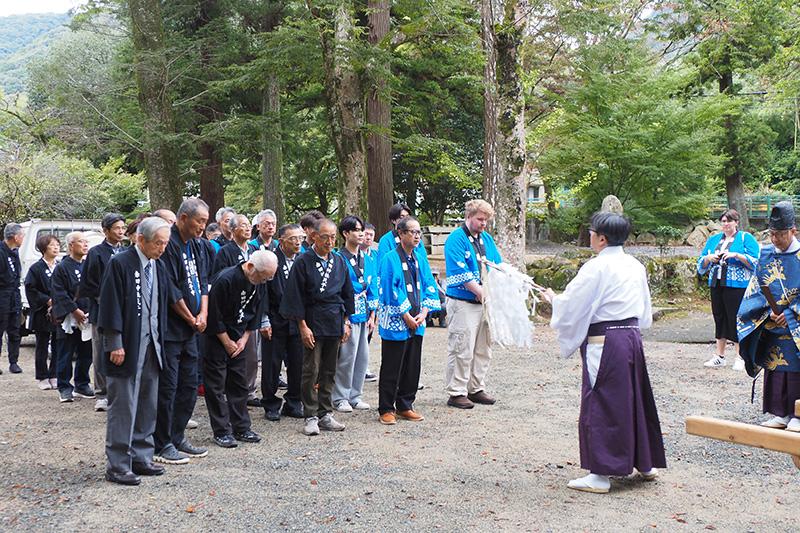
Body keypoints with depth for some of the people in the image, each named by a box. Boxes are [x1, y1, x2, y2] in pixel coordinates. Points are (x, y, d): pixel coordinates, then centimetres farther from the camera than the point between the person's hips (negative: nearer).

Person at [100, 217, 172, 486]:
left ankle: (141, 458, 23)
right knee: (123, 408, -2)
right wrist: (115, 344, -16)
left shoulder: (158, 267, 11)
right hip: (126, 347, -7)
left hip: (152, 347, 7)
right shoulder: (120, 264, -11)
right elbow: (110, 306, -13)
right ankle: (118, 466, 6)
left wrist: (160, 341, 11)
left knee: (148, 406, 12)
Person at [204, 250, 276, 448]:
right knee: (216, 384, -3)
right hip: (216, 337, -7)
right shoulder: (225, 280, -25)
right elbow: (214, 316, -20)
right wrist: (227, 343, -11)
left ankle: (241, 428, 15)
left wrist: (244, 339, -1)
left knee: (239, 383, 8)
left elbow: (256, 313, 9)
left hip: (237, 338, 7)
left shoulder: (259, 283, -3)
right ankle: (222, 432, 2)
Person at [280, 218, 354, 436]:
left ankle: (325, 414, 17)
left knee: (329, 371, 10)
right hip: (313, 323, -5)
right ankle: (311, 417, 4)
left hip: (335, 324, 5)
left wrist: (346, 322, 9)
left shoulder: (339, 262, 9)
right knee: (311, 371, -3)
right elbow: (296, 296, -8)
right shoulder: (303, 262, -6)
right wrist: (303, 326, -12)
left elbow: (347, 293, 15)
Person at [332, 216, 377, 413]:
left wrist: (372, 316, 9)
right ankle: (340, 398, 6)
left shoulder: (368, 260, 13)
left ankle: (355, 396, 20)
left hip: (363, 315, 7)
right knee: (346, 357, -5)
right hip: (346, 314, -7)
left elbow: (372, 289, 15)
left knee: (362, 356, 9)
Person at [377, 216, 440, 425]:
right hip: (395, 323, -6)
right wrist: (406, 316, -13)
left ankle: (405, 406, 23)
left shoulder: (420, 259, 10)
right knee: (392, 368, 1)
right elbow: (390, 290, -14)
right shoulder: (390, 259, -10)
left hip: (416, 323, 6)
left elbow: (429, 286, 9)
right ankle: (386, 409, 11)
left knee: (413, 366, 11)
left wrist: (423, 312, -4)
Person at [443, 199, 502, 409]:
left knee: (483, 349, 13)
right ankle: (456, 393, 3)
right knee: (461, 349, -5)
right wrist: (481, 292, -18)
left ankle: (476, 389, 23)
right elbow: (460, 273, -17)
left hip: (485, 303, 8)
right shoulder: (456, 239, -10)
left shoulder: (487, 238, 14)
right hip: (462, 303, -8)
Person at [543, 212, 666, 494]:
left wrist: (553, 298, 7)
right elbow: (644, 310, 17)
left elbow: (571, 306, -12)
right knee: (634, 399, 19)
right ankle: (646, 462, 31)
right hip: (632, 337, 8)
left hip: (604, 342, -8)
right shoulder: (635, 266, 9)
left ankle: (600, 475, 4)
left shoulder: (596, 268, -15)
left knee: (600, 406, -1)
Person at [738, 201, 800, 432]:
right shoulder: (766, 255, 7)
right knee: (774, 368, 7)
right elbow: (756, 289, 8)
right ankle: (779, 413, 15)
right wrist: (769, 311, -6)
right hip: (771, 326, 4)